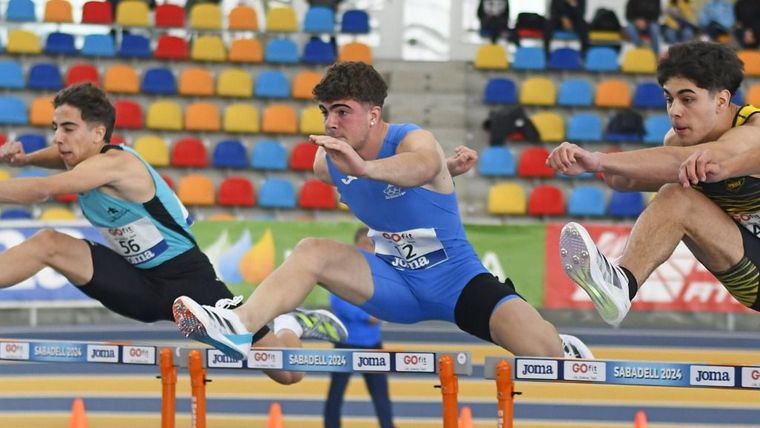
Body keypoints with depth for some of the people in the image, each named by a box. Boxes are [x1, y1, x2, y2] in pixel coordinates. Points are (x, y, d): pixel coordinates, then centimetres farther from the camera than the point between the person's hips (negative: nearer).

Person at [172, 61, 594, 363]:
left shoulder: (413, 139, -23)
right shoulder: (327, 161, -5)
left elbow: (422, 167, -51)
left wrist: (365, 168, -70)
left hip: (458, 282, -4)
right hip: (395, 285, 4)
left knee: (545, 353, -24)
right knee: (313, 251, -19)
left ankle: (568, 354, 14)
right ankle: (239, 326, -36)